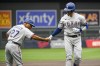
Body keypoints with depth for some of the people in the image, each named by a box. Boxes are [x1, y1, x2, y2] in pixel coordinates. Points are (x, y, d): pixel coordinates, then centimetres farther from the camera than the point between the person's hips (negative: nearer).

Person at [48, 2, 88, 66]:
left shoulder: (80, 17, -6)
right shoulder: (63, 18, -3)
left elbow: (86, 26, 4)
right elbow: (59, 28, 6)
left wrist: (79, 30, -14)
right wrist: (51, 36, -1)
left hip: (77, 38, 0)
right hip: (68, 38, 0)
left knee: (78, 57, -6)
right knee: (69, 57, -6)